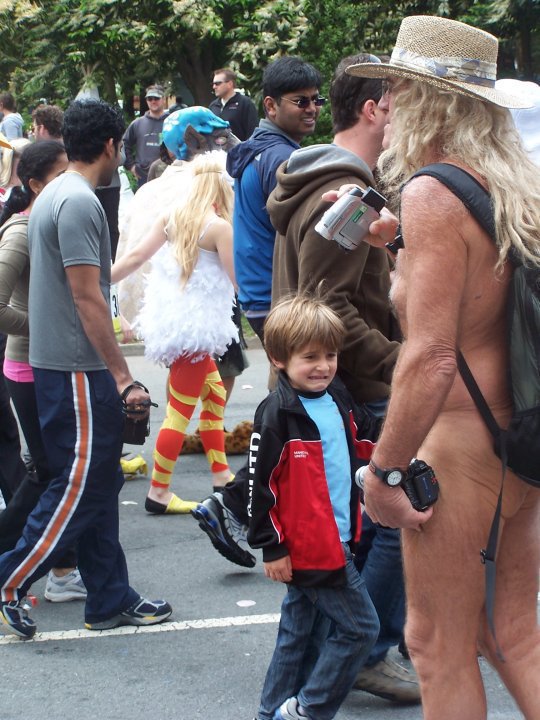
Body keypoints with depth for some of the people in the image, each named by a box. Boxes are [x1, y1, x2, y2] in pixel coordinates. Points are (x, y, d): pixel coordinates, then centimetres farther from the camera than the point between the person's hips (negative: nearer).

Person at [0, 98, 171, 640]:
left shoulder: (51, 197, 14)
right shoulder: (80, 203, -17)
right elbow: (87, 298, -21)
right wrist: (124, 379, -20)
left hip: (56, 364, 10)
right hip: (77, 370, -10)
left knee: (98, 484, 13)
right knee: (79, 487, -4)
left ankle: (110, 600, 19)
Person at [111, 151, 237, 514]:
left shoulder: (173, 215, 3)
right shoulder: (219, 226, -17)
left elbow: (136, 256, 2)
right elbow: (241, 283, -13)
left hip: (171, 317, 8)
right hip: (196, 324, -8)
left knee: (214, 393, 20)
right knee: (181, 409, 1)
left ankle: (222, 477, 25)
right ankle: (159, 492, 7)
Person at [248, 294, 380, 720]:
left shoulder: (338, 399, 6)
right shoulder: (277, 414, -17)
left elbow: (361, 443, 22)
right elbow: (261, 483, -16)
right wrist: (271, 548, -15)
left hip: (338, 538, 8)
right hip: (310, 547, -8)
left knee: (298, 627, 17)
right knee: (360, 628, -5)